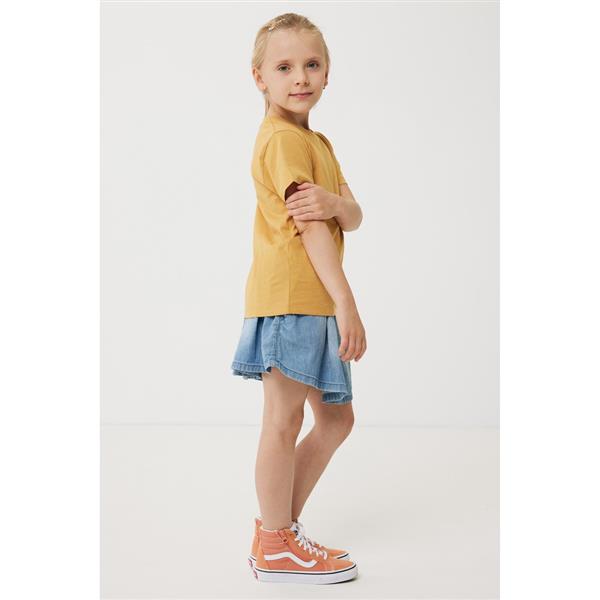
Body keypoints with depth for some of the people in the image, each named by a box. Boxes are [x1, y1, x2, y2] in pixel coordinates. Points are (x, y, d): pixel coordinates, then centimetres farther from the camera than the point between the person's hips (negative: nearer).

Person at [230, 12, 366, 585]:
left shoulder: (318, 143, 21)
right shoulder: (283, 139, -9)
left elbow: (353, 217, 7)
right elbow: (310, 228, -18)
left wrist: (334, 202, -17)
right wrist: (346, 303, -22)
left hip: (315, 303, 10)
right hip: (289, 295, -10)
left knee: (336, 417, 14)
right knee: (284, 419, -2)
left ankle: (279, 521, 25)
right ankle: (275, 547, 10)